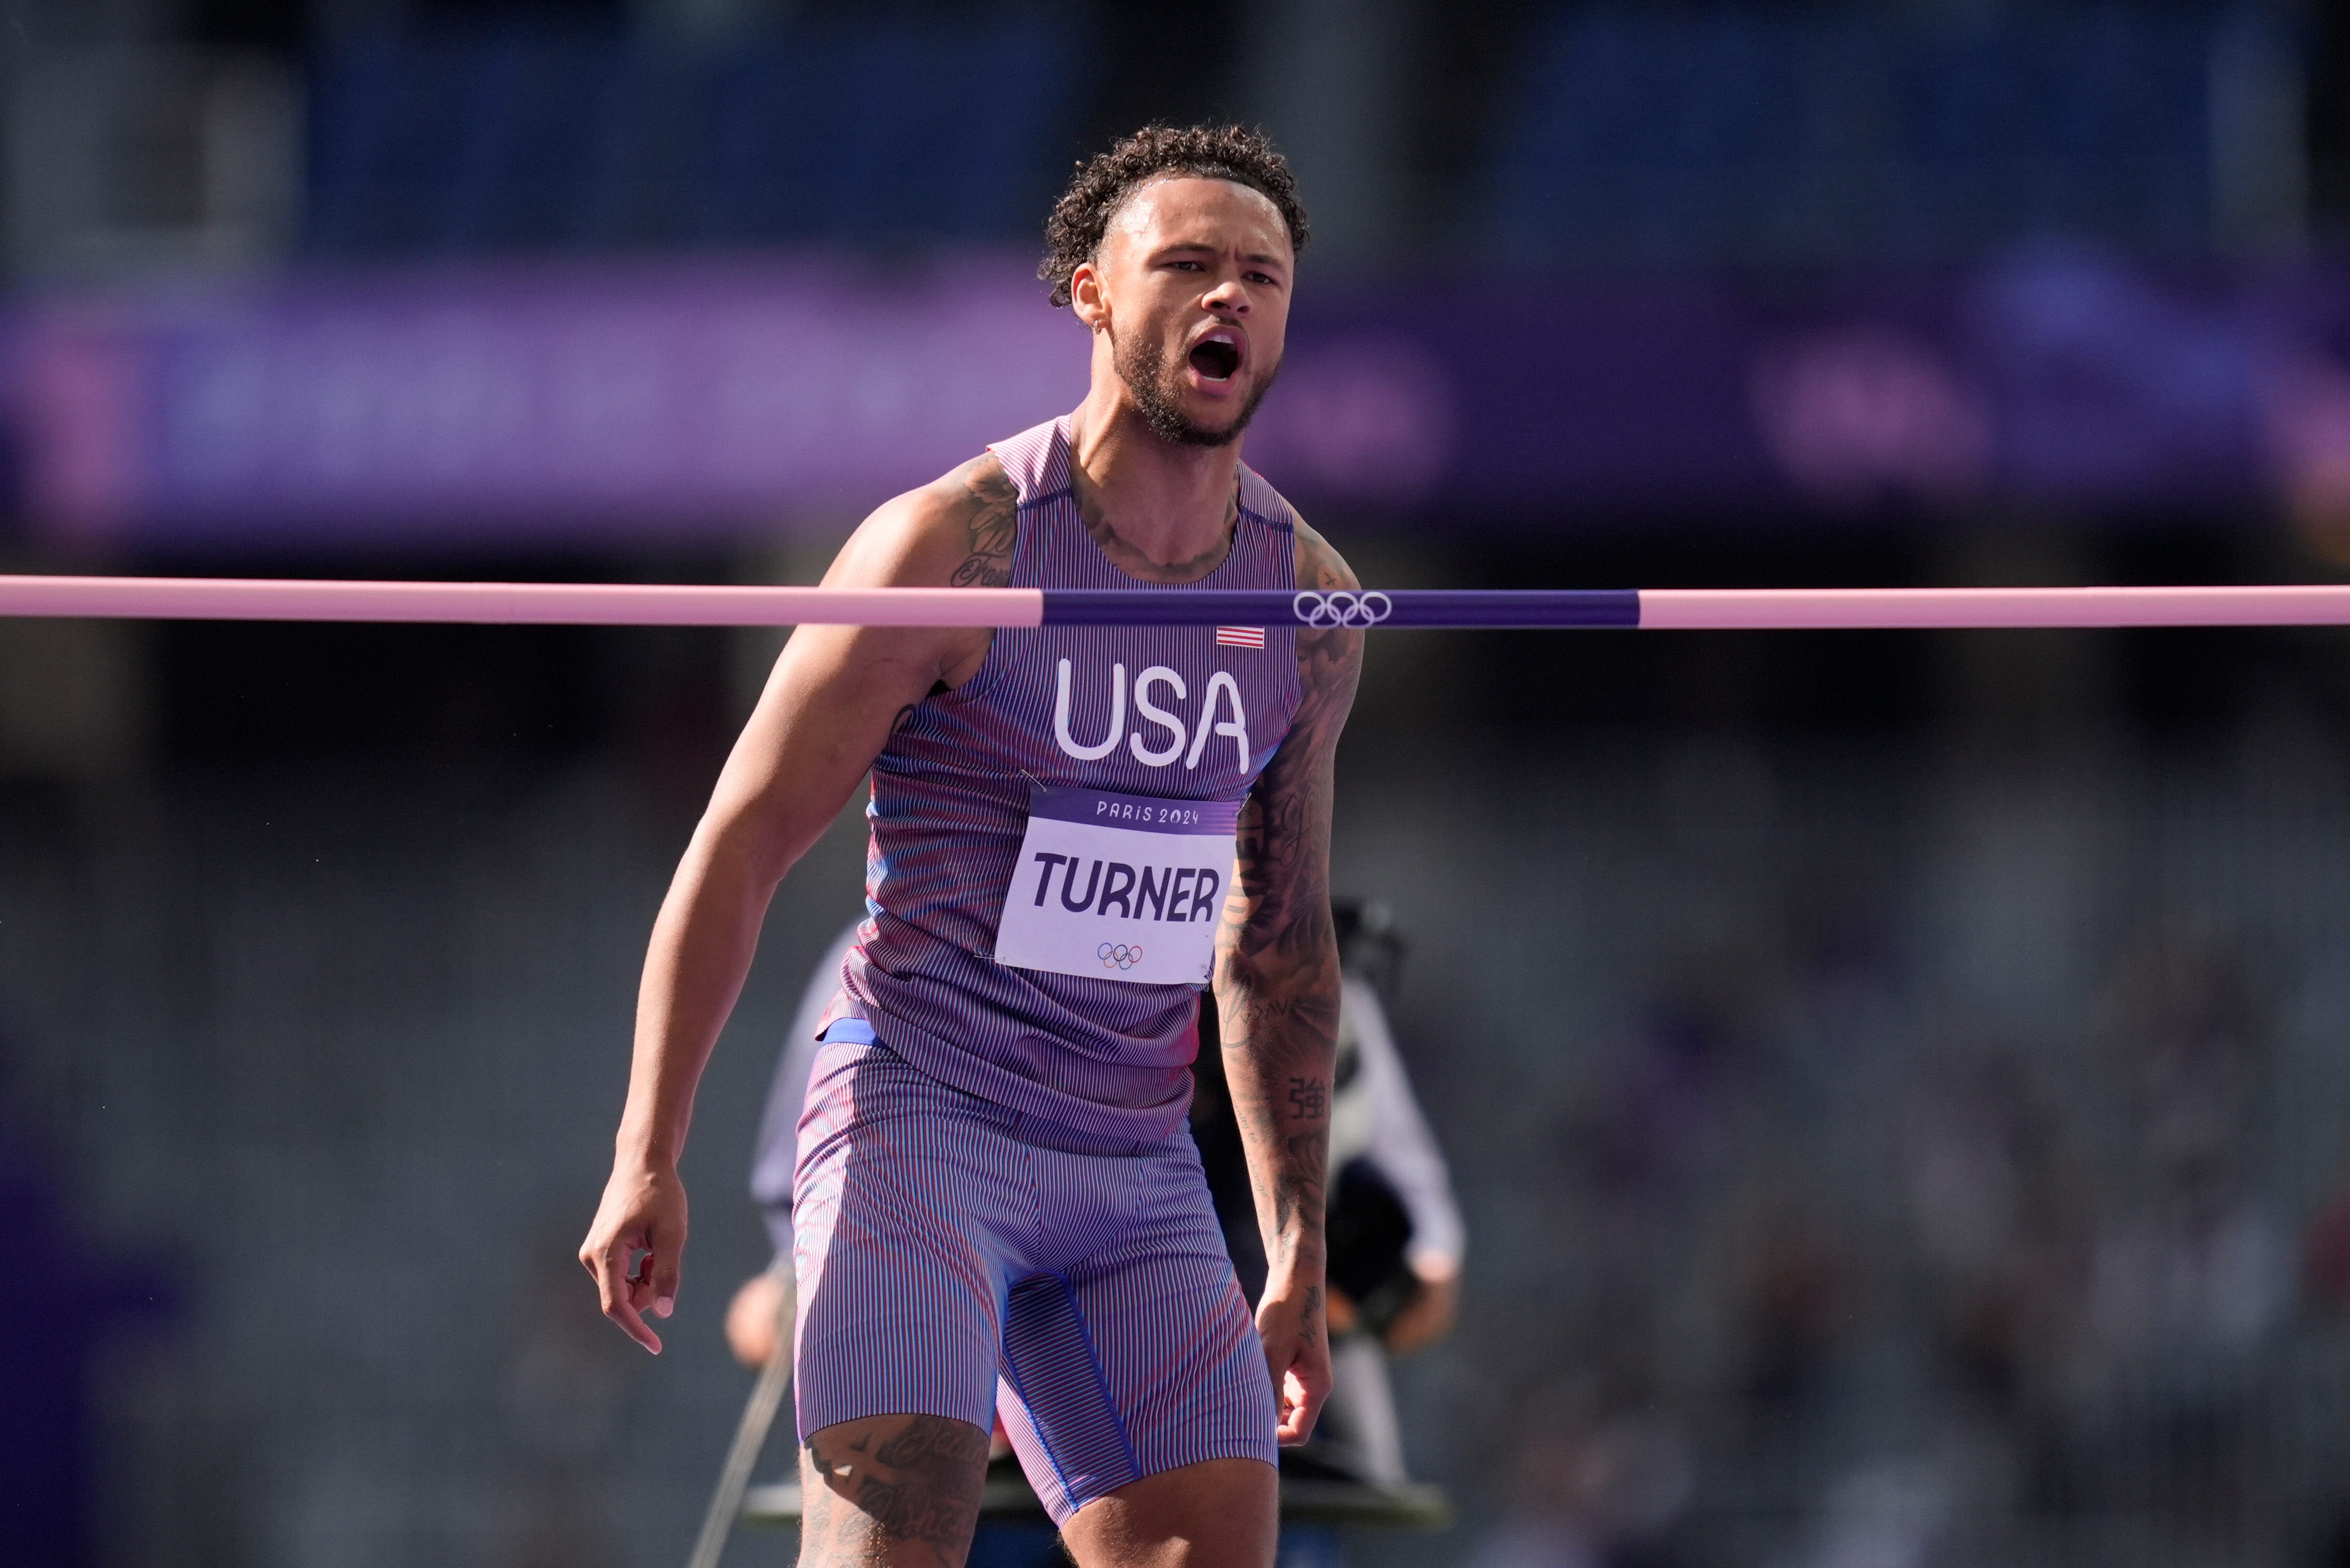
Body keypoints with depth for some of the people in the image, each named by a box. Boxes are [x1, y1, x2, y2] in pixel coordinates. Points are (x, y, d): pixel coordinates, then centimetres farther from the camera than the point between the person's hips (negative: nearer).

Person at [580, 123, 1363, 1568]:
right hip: (923, 1120, -6)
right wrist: (648, 1157, -10)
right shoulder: (956, 548, -9)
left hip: (1139, 1168, 6)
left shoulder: (1307, 600, 7)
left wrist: (1301, 1252, 18)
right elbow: (740, 845, -5)